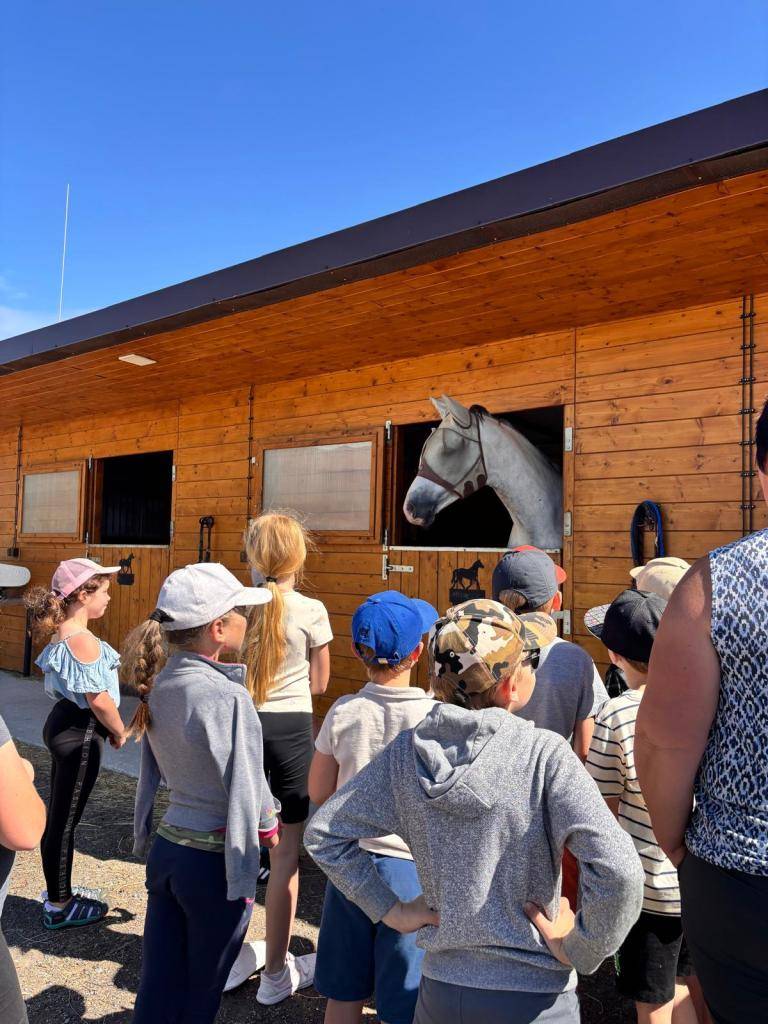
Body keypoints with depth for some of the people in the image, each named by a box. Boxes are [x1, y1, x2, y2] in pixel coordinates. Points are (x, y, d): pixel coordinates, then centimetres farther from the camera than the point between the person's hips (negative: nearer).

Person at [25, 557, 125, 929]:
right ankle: (59, 907, 18)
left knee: (57, 815, 19)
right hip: (79, 733, -10)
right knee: (65, 820, 3)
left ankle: (59, 894, 35)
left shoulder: (60, 634, 8)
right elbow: (99, 699, -24)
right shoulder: (82, 640, -22)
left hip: (63, 724, 10)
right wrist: (119, 731, -7)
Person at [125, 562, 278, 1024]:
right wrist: (268, 824, 1)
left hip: (165, 848, 6)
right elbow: (246, 787, -18)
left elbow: (156, 764, 7)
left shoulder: (160, 683, -3)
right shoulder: (226, 697, -25)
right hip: (213, 862, -6)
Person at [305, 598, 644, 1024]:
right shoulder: (544, 754, -20)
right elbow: (617, 870, -29)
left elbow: (322, 833, 0)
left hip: (439, 988, 3)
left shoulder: (406, 752, -8)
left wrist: (389, 910, 3)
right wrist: (579, 951, -13)